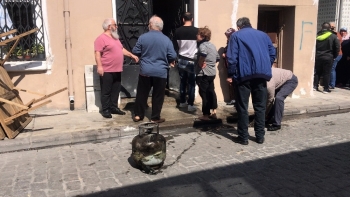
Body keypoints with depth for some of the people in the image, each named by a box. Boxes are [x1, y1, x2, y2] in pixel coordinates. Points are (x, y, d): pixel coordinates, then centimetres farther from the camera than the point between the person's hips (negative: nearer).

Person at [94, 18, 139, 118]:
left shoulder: (115, 38, 18)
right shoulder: (101, 38, -11)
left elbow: (122, 49, 27)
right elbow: (97, 53, -17)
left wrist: (132, 55, 22)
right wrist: (99, 66, -23)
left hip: (117, 70, 9)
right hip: (107, 71, -8)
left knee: (116, 90, 12)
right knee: (106, 91, -1)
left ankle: (114, 108, 22)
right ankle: (105, 110, 8)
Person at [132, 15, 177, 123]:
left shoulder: (143, 37, -4)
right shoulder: (166, 39, -5)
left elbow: (135, 52, 2)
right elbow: (173, 56, -5)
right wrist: (170, 61, 17)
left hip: (145, 71, 1)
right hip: (160, 72, -1)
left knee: (142, 94, 13)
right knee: (158, 96, 9)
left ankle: (138, 115, 20)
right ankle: (155, 117, 14)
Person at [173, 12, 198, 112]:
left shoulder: (178, 31, -2)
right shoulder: (196, 31, -10)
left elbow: (175, 46, 6)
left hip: (181, 60, 3)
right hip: (192, 60, -3)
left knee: (182, 81, 15)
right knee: (191, 83, 4)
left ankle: (182, 102, 24)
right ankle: (190, 105, 4)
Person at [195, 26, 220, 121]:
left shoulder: (202, 45, -15)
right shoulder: (212, 45, 14)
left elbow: (203, 53, -38)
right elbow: (217, 58, 22)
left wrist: (200, 63, -24)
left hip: (203, 74, -9)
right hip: (212, 72, 9)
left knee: (204, 94, -1)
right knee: (211, 92, 16)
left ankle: (206, 115, 5)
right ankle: (214, 112, 22)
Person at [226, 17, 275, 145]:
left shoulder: (236, 35, 8)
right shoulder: (263, 35, 21)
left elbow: (232, 57, -4)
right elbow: (272, 53, 15)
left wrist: (230, 74, 1)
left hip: (244, 74, -4)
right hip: (262, 74, 4)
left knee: (242, 107, 3)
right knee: (260, 106, 11)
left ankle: (243, 137, 6)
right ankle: (260, 136, 15)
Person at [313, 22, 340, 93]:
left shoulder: (317, 36, 1)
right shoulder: (333, 36, -5)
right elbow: (337, 47, -5)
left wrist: (316, 55, 8)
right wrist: (334, 56, 6)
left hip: (318, 57, 2)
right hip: (328, 58, -2)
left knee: (317, 72, 13)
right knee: (327, 73, 2)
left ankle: (315, 86, 11)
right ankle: (326, 89, 4)